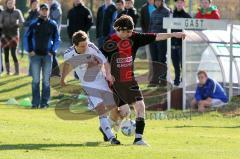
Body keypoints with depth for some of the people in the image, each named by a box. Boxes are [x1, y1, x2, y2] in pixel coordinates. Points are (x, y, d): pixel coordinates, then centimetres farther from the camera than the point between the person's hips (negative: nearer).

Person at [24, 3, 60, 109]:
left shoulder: (52, 24, 5)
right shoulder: (34, 24, 3)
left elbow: (57, 39, 10)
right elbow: (26, 37, 8)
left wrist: (52, 51, 0)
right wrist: (29, 50, 0)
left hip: (47, 55, 0)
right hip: (35, 55, 0)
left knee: (46, 80, 1)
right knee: (35, 80, -1)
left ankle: (44, 103, 5)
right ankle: (35, 103, 2)